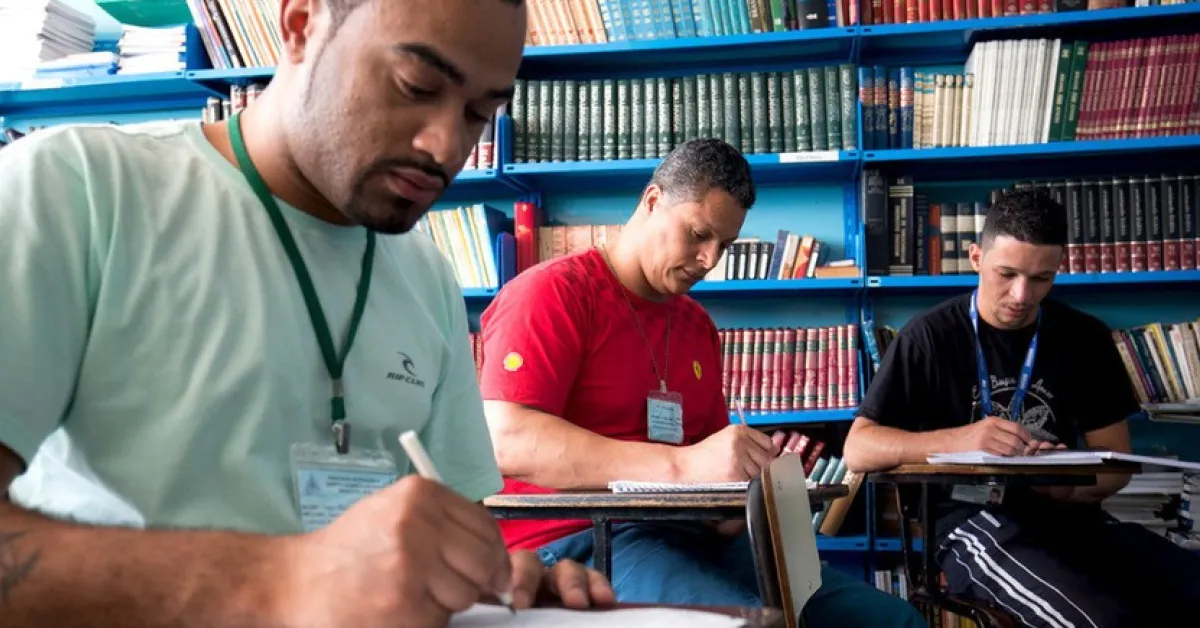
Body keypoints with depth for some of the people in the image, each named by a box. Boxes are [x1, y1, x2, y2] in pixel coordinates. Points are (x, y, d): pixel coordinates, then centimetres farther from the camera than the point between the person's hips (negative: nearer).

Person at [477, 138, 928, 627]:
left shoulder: (698, 325, 18)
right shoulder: (553, 293, -5)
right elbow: (507, 440, -20)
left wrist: (751, 465, -4)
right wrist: (683, 465, -27)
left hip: (688, 536, 8)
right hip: (573, 542, -7)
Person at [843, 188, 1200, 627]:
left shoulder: (1085, 337, 9)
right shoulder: (930, 337, -3)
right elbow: (858, 450, -7)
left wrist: (1068, 484, -13)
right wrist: (959, 439, -24)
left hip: (1069, 514, 5)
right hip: (972, 518, -5)